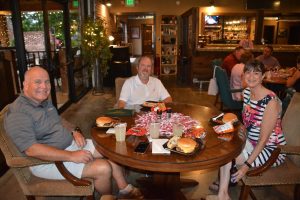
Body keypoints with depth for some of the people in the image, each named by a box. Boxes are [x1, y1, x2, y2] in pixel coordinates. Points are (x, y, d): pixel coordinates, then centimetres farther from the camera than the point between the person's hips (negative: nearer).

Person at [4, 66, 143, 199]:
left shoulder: (45, 102, 7)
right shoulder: (18, 113, -22)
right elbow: (31, 149, -29)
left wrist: (74, 131, -1)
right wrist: (71, 156, -30)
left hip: (70, 144, 9)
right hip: (48, 160, -9)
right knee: (103, 168, -21)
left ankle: (124, 188, 17)